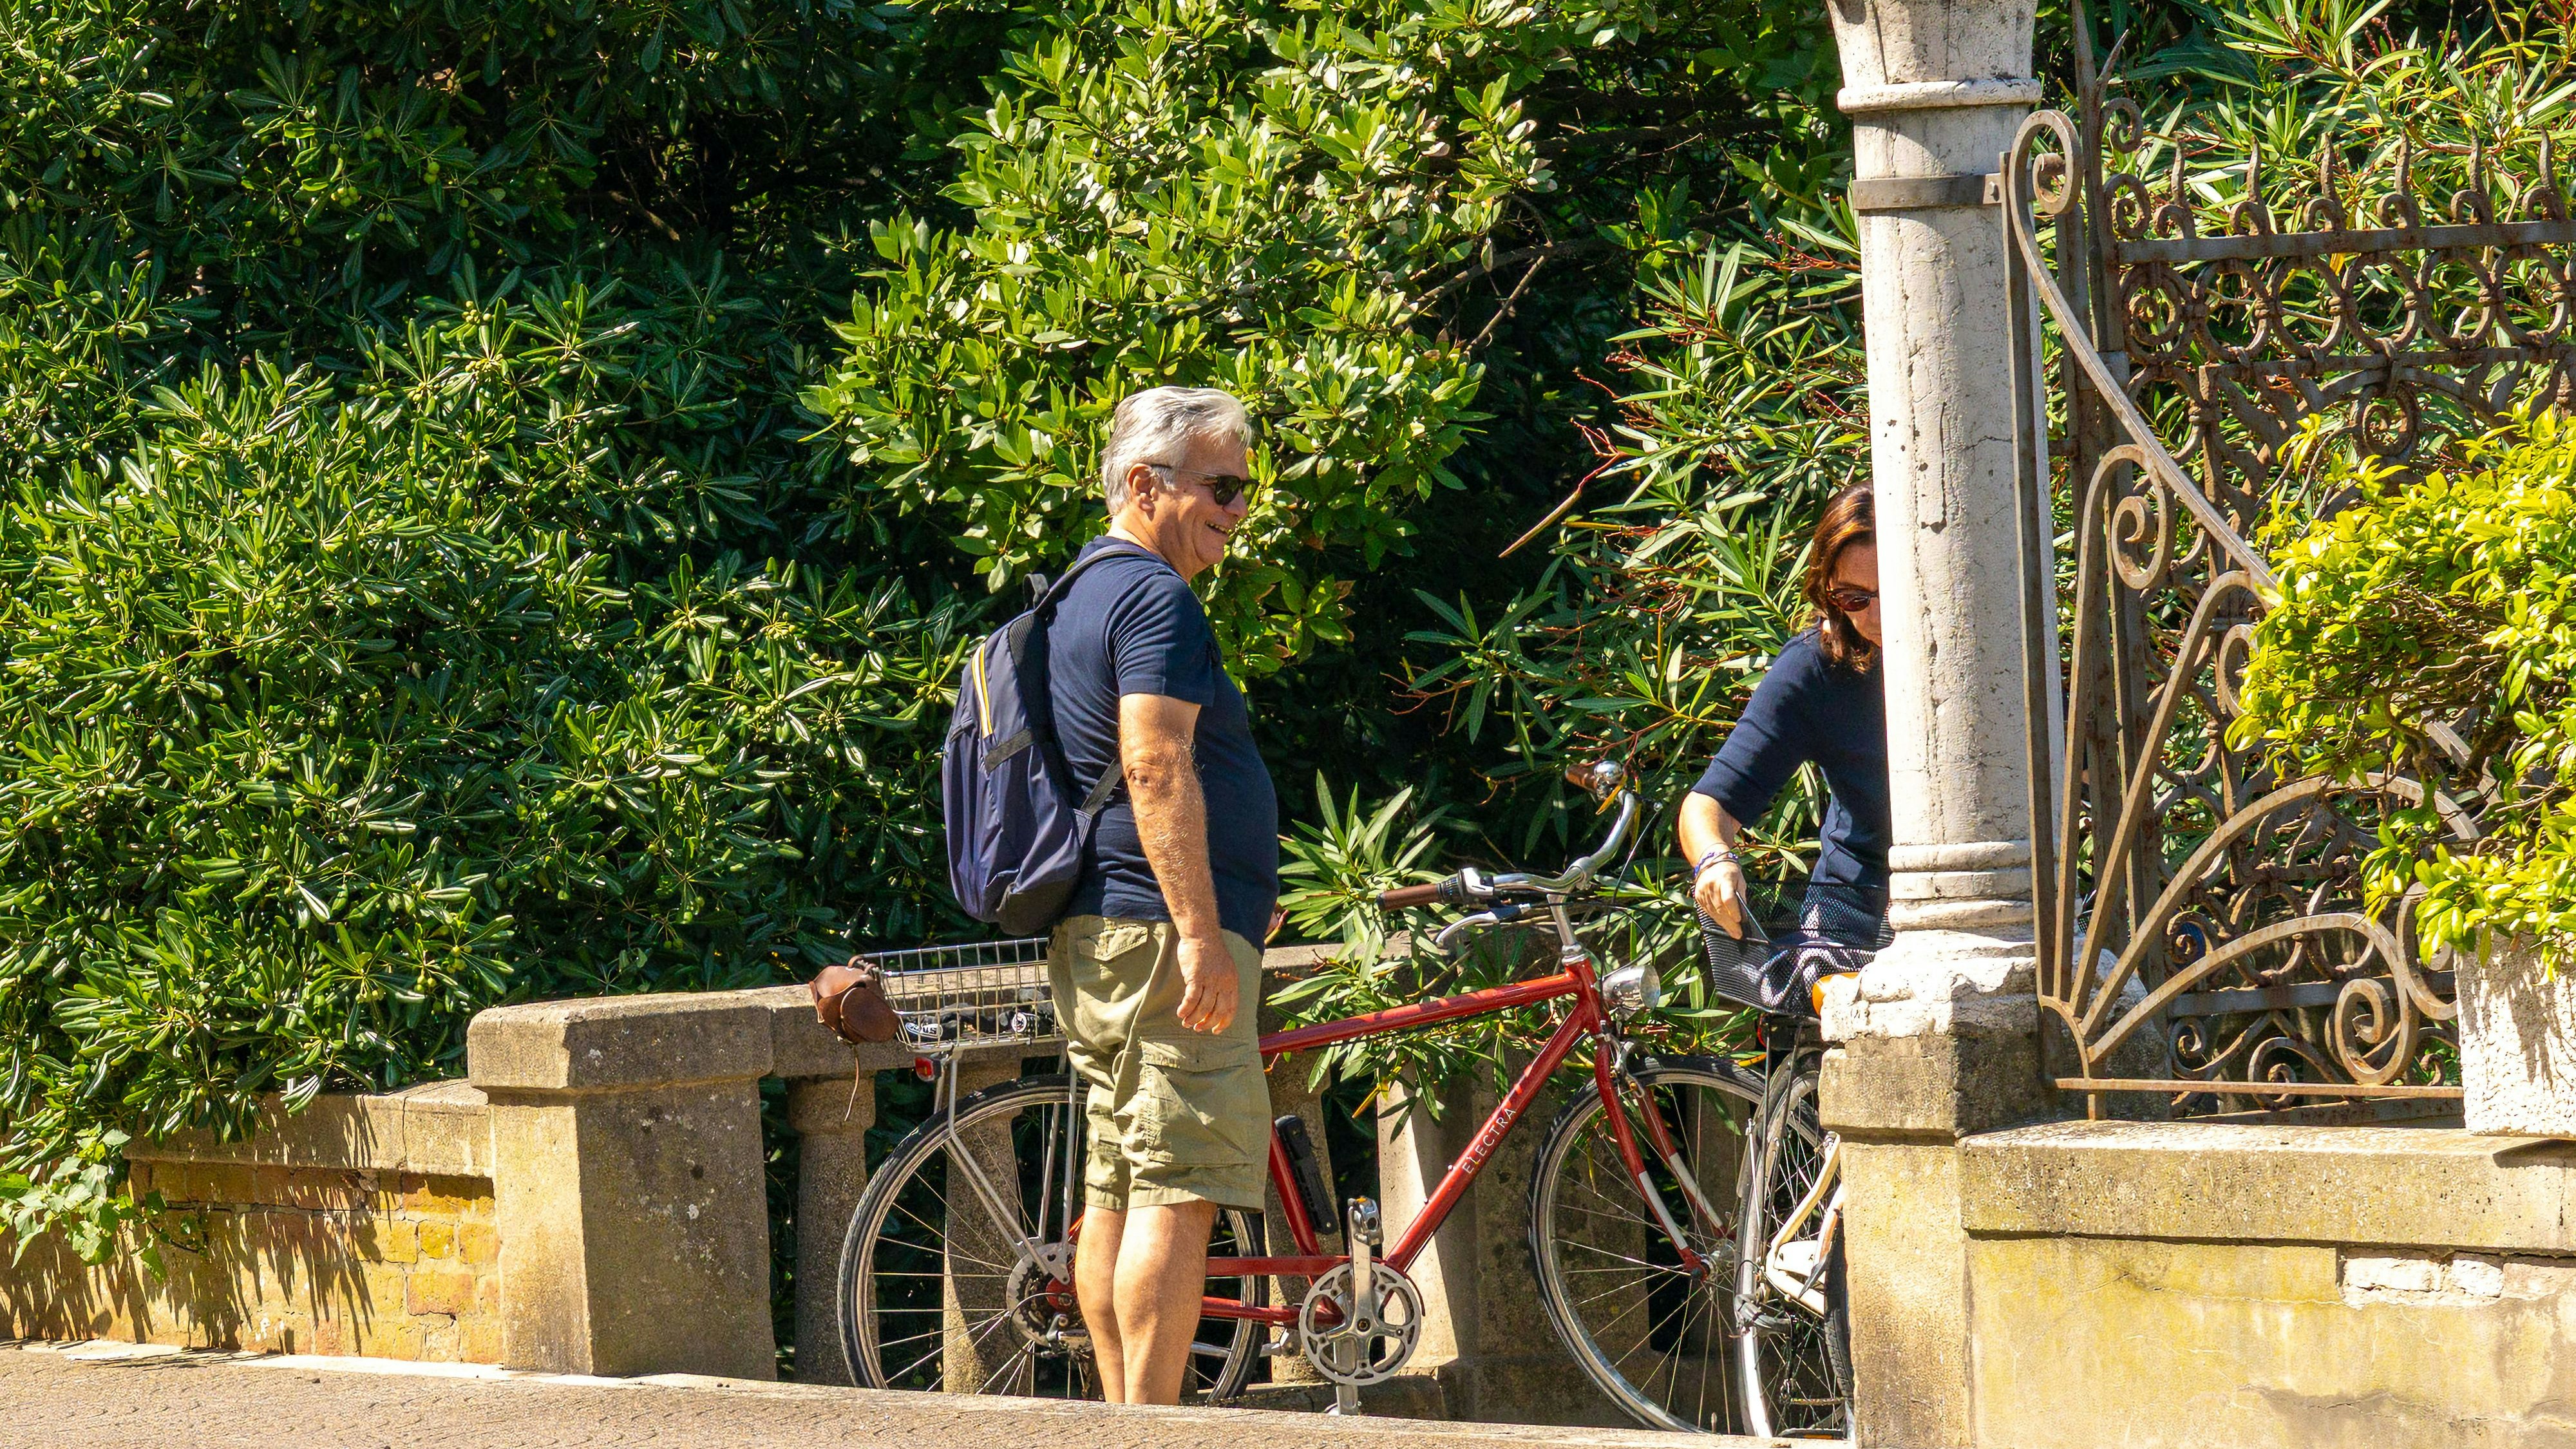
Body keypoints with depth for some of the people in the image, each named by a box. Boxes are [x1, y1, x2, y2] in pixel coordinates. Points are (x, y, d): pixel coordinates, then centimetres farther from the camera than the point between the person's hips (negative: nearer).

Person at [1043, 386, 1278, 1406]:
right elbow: (1158, 766, -21)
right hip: (1161, 934, -11)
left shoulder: (1085, 592, 22)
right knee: (1179, 1192, -12)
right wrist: (1202, 932, -25)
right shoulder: (1155, 596, -11)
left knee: (1117, 1188, 10)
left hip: (1095, 937, 11)